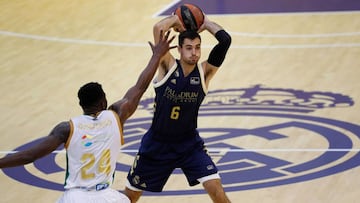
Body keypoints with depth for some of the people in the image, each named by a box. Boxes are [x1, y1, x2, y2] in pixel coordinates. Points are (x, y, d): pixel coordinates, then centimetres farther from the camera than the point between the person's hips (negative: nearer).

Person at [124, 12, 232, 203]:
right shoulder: (168, 66, -16)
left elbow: (225, 40, -24)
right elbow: (158, 28, -30)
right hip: (157, 144, 0)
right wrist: (178, 18, -14)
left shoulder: (205, 72, -11)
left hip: (190, 144, 0)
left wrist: (205, 23, -12)